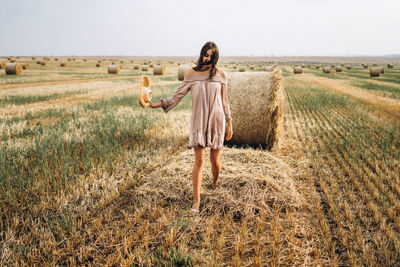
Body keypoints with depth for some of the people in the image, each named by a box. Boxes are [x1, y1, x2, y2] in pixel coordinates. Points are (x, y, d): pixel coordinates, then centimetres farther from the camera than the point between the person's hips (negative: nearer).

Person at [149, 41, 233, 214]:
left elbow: (225, 101, 7)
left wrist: (229, 124, 7)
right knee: (199, 161, -7)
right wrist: (156, 104, -4)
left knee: (215, 161, 7)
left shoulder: (221, 75, 3)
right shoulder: (191, 74, 2)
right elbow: (178, 95, 4)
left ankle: (215, 184, 40)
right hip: (198, 122, -1)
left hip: (216, 122, 1)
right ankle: (196, 201, 0)